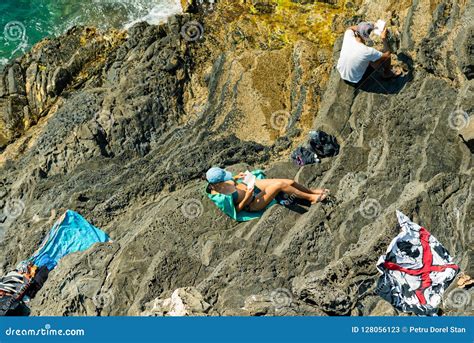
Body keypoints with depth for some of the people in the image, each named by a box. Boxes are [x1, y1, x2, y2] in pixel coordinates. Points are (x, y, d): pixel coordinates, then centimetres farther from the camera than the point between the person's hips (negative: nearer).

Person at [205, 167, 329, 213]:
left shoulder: (218, 184, -6)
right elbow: (235, 210, -19)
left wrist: (236, 177, 0)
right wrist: (246, 198, -28)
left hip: (253, 184, 7)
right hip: (252, 203, -7)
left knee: (290, 182, -3)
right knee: (280, 185, -24)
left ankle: (312, 191, 21)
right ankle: (311, 197, -3)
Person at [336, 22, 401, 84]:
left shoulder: (348, 38, -22)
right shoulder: (367, 51, -34)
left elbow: (350, 28, 5)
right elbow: (387, 54, -16)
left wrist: (361, 27, -5)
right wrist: (384, 38, -13)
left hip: (340, 71, 5)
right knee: (387, 57, -1)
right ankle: (387, 73, 29)